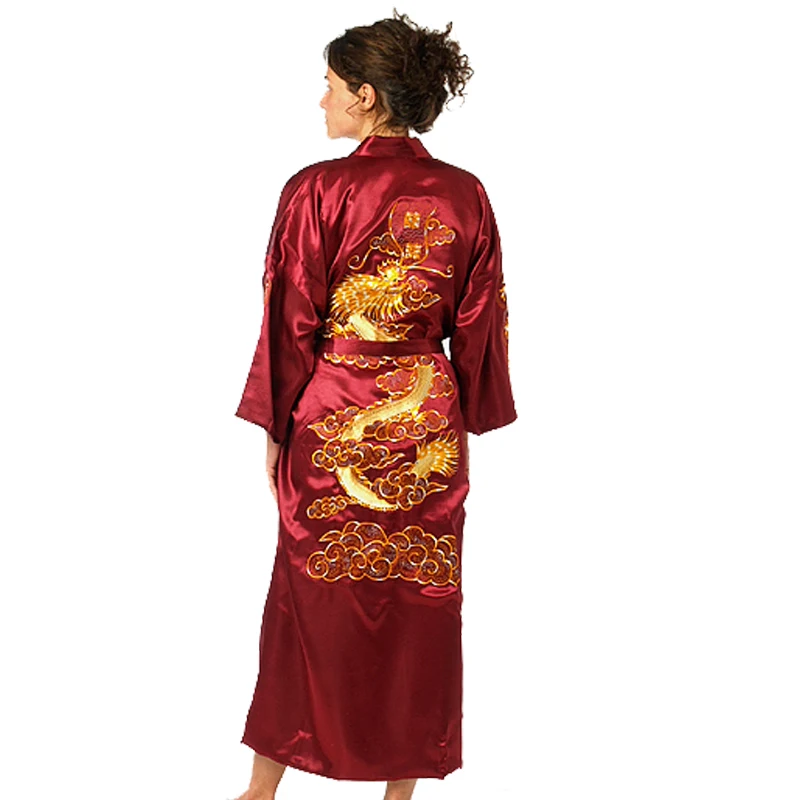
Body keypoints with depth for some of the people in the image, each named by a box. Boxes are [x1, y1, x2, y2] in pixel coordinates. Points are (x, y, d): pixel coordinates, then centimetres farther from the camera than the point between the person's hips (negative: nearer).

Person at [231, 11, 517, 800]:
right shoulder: (466, 196, -1)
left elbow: (291, 323, -9)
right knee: (419, 603, 13)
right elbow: (479, 325, 3)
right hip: (428, 428, 3)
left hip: (330, 426, -2)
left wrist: (276, 431, 1)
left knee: (312, 599, 11)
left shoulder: (316, 191, -12)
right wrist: (465, 421, 14)